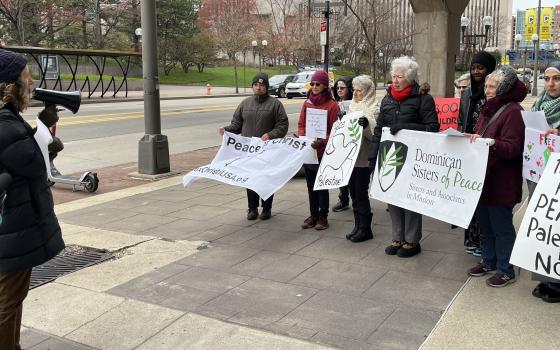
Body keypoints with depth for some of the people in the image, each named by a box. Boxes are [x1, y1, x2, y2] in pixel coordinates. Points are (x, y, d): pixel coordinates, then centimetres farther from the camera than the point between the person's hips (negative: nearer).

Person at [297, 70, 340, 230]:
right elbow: (301, 125, 11)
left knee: (322, 185, 3)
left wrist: (322, 142, -22)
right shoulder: (307, 103, 9)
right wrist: (301, 137, -9)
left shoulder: (332, 105, -6)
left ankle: (323, 216, 14)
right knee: (311, 185, 11)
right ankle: (313, 215, 22)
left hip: (323, 152, -5)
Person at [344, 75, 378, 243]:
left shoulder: (373, 108, -7)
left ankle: (365, 229, 9)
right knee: (354, 192, 12)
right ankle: (358, 226, 22)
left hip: (363, 158, -7)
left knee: (361, 193, -3)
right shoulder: (353, 106, 14)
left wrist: (367, 124, -34)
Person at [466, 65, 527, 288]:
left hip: (502, 183, -8)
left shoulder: (513, 111, -12)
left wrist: (490, 142, -31)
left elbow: (512, 149, -18)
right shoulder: (488, 109, 14)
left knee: (501, 226, 1)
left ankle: (506, 271, 13)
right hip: (483, 177, 8)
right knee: (484, 223, 16)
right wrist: (471, 139, 4)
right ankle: (489, 261, 31)